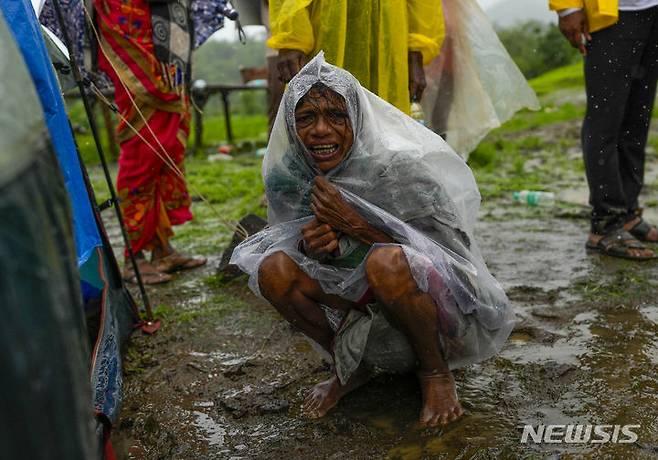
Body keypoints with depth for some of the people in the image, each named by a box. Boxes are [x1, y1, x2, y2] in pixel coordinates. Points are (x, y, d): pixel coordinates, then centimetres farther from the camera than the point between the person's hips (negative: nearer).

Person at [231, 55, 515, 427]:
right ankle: (350, 368, 5)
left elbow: (449, 250, -20)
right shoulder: (288, 175, -9)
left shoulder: (402, 165, -22)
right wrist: (309, 244, -22)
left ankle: (436, 371, -7)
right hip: (357, 298, 5)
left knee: (386, 260, -37)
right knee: (272, 268, -17)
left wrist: (356, 225, -29)